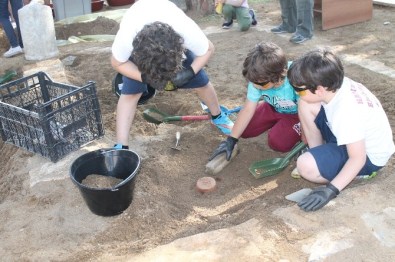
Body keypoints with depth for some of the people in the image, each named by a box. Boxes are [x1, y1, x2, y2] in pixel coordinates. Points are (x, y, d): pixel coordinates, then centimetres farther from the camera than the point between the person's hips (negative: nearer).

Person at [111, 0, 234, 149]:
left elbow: (208, 49, -20)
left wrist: (190, 72, -36)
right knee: (130, 92, -15)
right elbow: (118, 63, -22)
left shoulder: (187, 32, -42)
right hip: (138, 40, -1)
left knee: (201, 82, -2)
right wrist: (145, 77, -37)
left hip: (176, 39, 1)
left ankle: (218, 116, 27)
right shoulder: (126, 36, -44)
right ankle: (121, 147, -6)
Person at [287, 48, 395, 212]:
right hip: (355, 137, 8)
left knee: (306, 166, -28)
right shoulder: (337, 85, -15)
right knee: (306, 105, -6)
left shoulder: (346, 113, -36)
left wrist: (331, 190, -34)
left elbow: (358, 158, -32)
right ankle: (319, 153, 8)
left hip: (368, 156, -8)